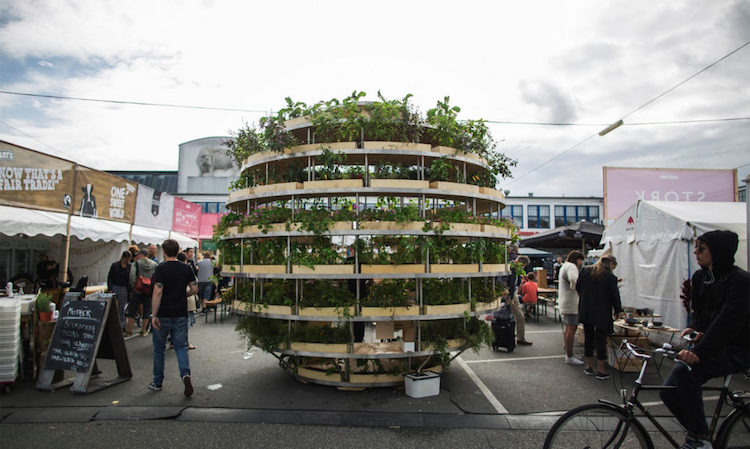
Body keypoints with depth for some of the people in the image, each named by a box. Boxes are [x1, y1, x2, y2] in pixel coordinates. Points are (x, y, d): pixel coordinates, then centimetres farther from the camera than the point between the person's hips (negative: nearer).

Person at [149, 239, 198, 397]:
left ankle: (157, 382, 25)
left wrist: (154, 315, -15)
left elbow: (158, 292, -17)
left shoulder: (161, 268, -11)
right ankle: (185, 374, -14)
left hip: (163, 315, -3)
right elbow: (194, 289, 4)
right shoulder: (186, 268, 3)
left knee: (159, 348, 13)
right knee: (181, 346, 9)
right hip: (181, 314, 3)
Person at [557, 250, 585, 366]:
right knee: (572, 329, -8)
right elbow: (574, 280, -33)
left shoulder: (564, 266, 21)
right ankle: (569, 357, -4)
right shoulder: (571, 266, -13)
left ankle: (568, 353, 27)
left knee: (568, 328, 17)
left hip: (565, 303, 11)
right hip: (571, 304, -11)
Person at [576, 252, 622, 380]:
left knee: (588, 337, 14)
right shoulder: (610, 277, -12)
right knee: (601, 339, 5)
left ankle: (589, 366, 22)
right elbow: (614, 296, -6)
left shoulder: (584, 271, 0)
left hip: (586, 311, 4)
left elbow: (578, 288, 9)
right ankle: (600, 370, 10)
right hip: (602, 313, -4)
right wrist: (618, 311, 10)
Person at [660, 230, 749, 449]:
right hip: (708, 344, 7)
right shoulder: (700, 277, 7)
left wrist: (700, 352, -35)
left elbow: (727, 322, -26)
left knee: (684, 371, -31)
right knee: (668, 391, -5)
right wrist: (693, 328, -9)